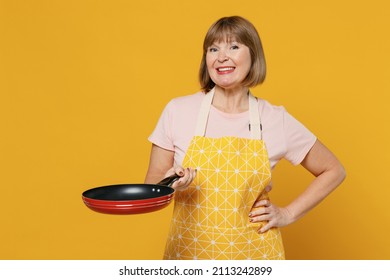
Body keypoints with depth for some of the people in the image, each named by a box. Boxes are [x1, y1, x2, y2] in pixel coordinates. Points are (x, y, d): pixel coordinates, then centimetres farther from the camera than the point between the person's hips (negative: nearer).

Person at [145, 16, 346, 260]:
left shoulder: (276, 119, -8)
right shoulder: (178, 111, -9)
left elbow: (333, 171, 5)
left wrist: (288, 214, -2)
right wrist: (170, 183, -23)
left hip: (253, 253, 1)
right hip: (188, 251, 0)